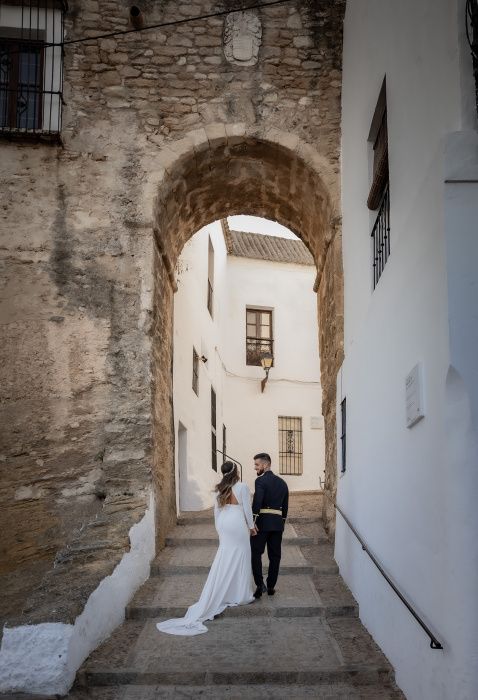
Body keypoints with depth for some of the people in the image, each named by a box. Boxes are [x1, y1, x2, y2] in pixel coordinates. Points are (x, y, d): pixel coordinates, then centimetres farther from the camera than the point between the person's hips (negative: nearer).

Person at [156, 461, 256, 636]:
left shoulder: (220, 489, 4)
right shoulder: (242, 487, -12)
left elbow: (217, 510, 9)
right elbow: (247, 509, -9)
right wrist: (251, 526, 5)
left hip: (224, 525, 5)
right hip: (238, 525, -5)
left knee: (223, 561, 12)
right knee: (240, 559, 6)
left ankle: (221, 595, 12)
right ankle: (241, 595, 13)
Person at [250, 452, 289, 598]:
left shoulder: (261, 480, -9)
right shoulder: (282, 482, 12)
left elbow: (257, 502, -20)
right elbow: (285, 505, 15)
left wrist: (253, 521, -16)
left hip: (262, 522, -6)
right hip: (278, 523, 6)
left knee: (255, 553, 1)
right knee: (275, 556, 10)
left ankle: (260, 585, -6)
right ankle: (271, 586, 15)